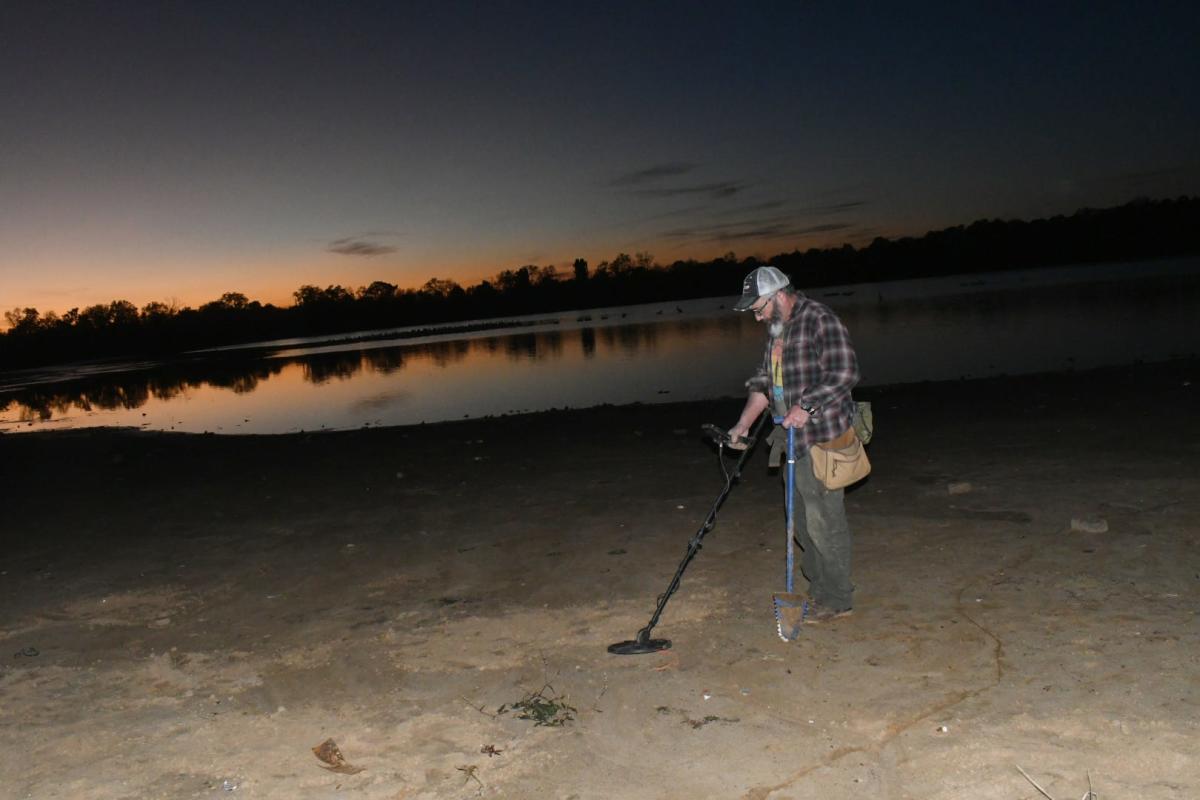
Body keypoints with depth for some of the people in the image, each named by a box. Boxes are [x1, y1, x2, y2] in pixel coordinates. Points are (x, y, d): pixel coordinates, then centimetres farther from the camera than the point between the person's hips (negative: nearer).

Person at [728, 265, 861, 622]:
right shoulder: (777, 329, 17)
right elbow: (764, 381, 22)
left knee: (824, 518, -4)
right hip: (793, 439, 9)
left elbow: (845, 371, -20)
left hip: (822, 438, -9)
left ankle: (837, 599, 9)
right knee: (801, 516, 15)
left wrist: (806, 407, -24)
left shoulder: (819, 319, -13)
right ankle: (819, 587, 28)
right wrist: (743, 424, 14)